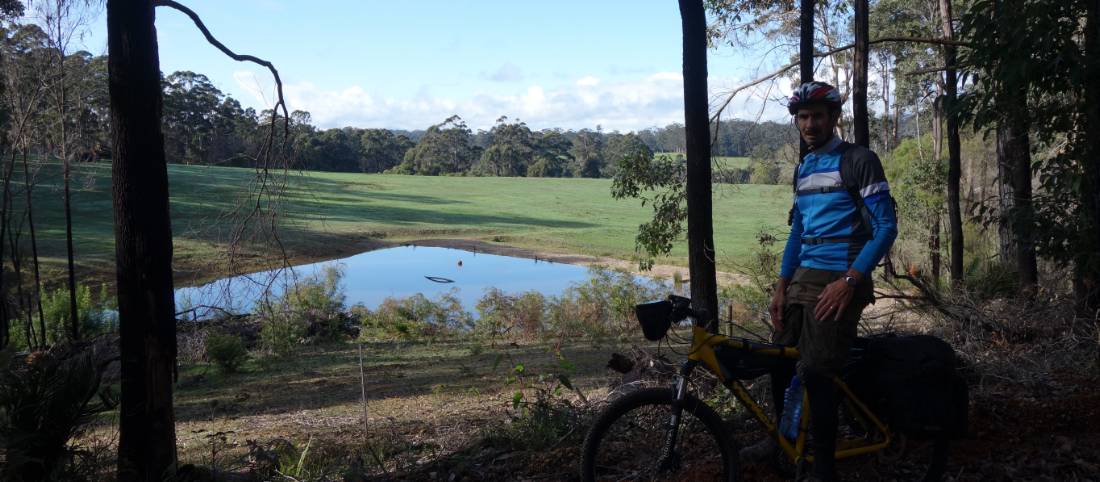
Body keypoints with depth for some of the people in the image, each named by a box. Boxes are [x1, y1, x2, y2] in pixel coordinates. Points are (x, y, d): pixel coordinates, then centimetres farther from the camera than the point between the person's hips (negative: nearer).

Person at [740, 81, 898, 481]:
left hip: (840, 282, -7)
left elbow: (886, 227, -12)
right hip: (803, 278, 7)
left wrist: (849, 281, -20)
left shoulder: (859, 160, -7)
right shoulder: (803, 169, 15)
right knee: (780, 359, 7)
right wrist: (781, 286, 10)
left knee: (815, 372, -12)